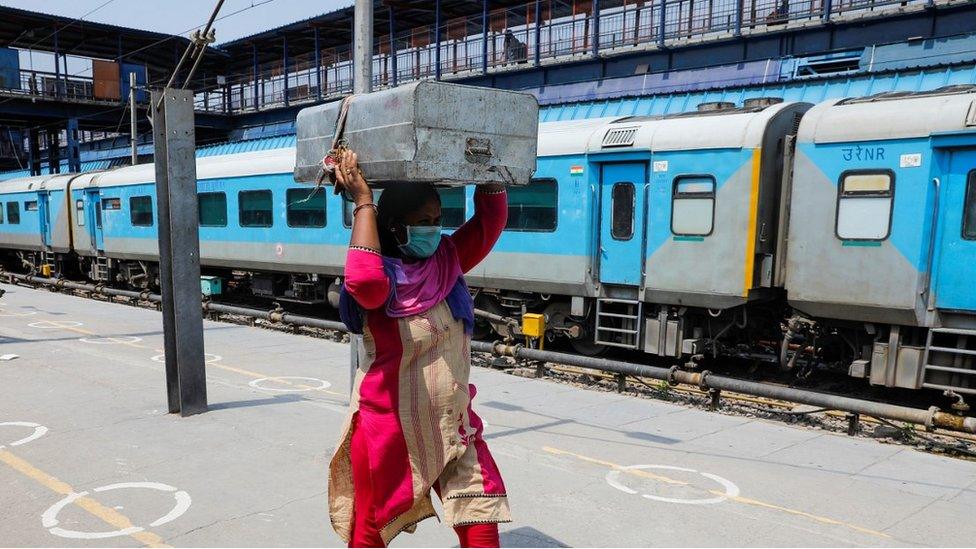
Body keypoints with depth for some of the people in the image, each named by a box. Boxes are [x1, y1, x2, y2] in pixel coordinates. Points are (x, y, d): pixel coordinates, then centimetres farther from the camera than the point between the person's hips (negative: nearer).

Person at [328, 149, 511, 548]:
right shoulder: (380, 280, -17)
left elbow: (492, 218, 1)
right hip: (388, 431, -5)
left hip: (454, 428, 5)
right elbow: (363, 281, -40)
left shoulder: (448, 262, 1)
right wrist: (363, 201, -31)